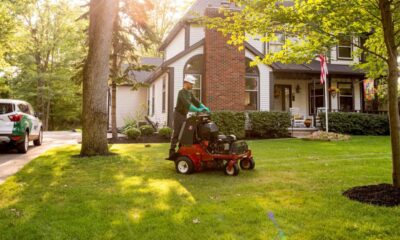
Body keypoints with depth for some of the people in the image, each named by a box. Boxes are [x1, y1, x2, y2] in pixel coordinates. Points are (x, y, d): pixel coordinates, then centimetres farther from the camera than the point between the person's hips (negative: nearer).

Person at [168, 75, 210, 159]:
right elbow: (187, 104, -30)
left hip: (184, 115, 9)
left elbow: (196, 101, 6)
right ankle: (172, 153, -8)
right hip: (178, 114, -9)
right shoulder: (181, 92, -17)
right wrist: (197, 110, -37)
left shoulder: (189, 93, 12)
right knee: (176, 134, -9)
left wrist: (204, 107, -10)